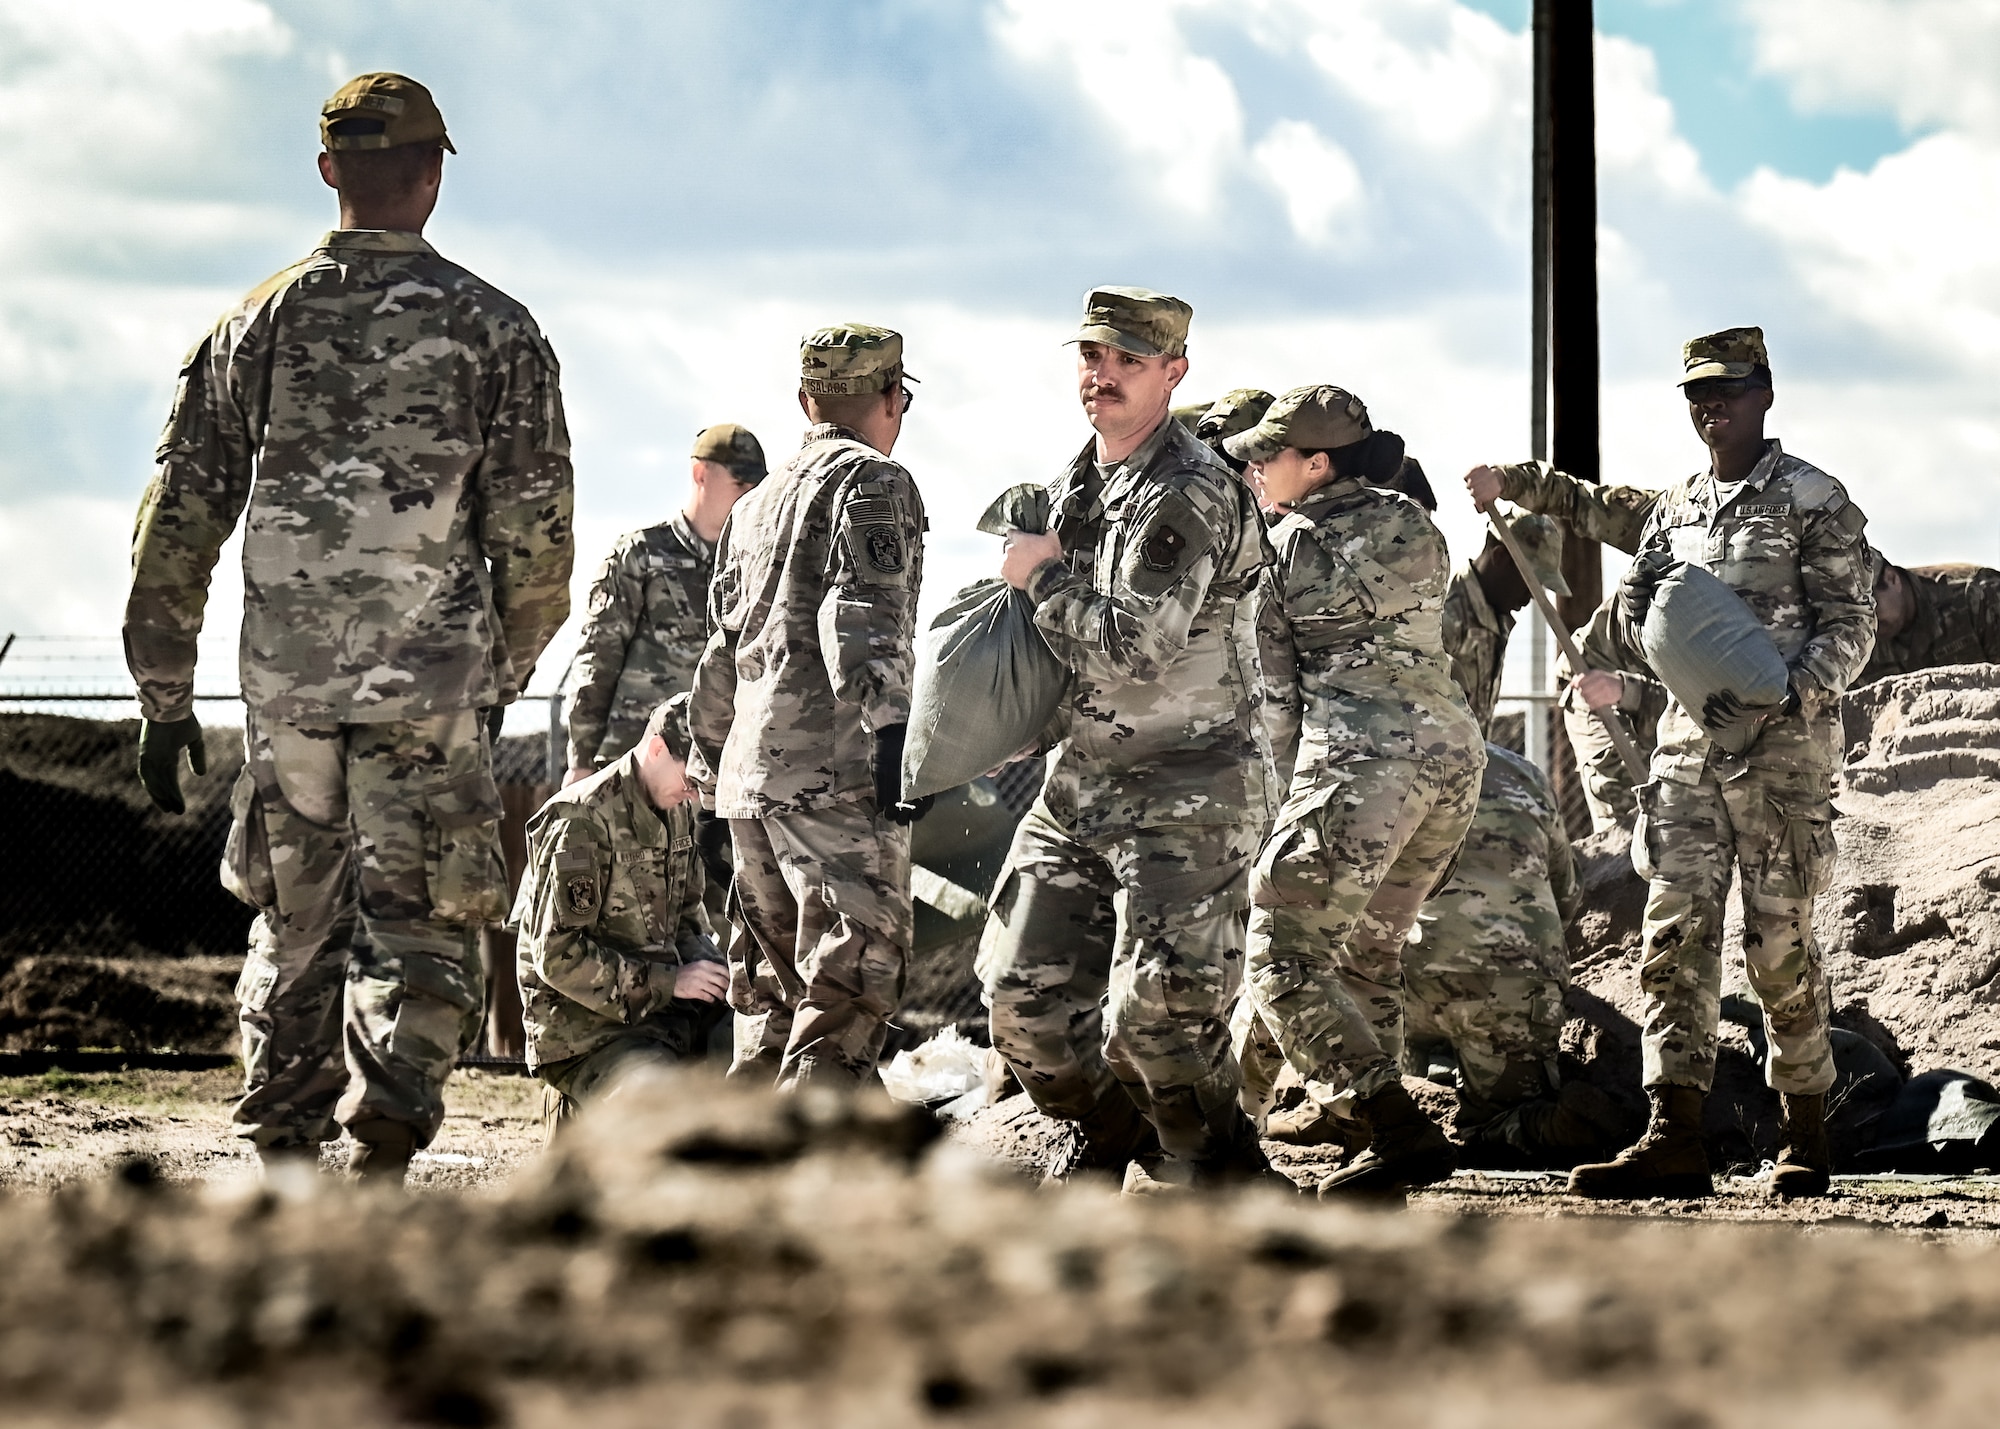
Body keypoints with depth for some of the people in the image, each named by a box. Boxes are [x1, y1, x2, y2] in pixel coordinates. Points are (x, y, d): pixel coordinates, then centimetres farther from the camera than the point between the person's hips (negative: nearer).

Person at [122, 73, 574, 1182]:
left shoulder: (258, 324, 6)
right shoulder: (491, 329, -1)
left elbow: (178, 521, 6)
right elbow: (535, 536, -1)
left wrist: (163, 699, 12)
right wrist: (505, 673, 13)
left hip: (285, 680, 3)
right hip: (431, 683, -3)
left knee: (296, 933, 15)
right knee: (418, 930, 0)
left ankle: (277, 1175, 18)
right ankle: (381, 1161, -16)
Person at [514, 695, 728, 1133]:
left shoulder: (677, 812, 11)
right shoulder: (582, 822, -16)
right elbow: (558, 956, -19)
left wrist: (709, 970, 1)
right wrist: (668, 982, -20)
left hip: (660, 1006, 9)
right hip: (581, 1027, -9)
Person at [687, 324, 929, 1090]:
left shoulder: (755, 505, 24)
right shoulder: (873, 481, -2)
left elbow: (720, 649, 27)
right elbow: (860, 618, -16)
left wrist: (709, 760, 34)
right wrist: (888, 730, -24)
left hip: (751, 770, 8)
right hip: (834, 770, -8)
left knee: (771, 987, 13)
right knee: (855, 976, -12)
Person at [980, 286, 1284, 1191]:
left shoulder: (1190, 496, -15)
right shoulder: (1072, 490, 14)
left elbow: (1133, 648, -24)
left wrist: (1042, 577, -11)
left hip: (1185, 790, -8)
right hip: (1077, 784, 9)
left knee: (1154, 1007, -15)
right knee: (1024, 988, 5)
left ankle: (1215, 1165, 8)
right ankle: (1108, 1140, 27)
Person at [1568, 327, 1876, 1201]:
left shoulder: (1814, 500, -1)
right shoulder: (1676, 508, 16)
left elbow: (1850, 623, -5)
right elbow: (1635, 602, 19)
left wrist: (1792, 693, -22)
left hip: (1783, 742, -5)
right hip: (1688, 737, 5)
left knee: (1779, 942, -3)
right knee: (1675, 933, -4)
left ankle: (1806, 1138, 9)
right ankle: (1675, 1141, -7)